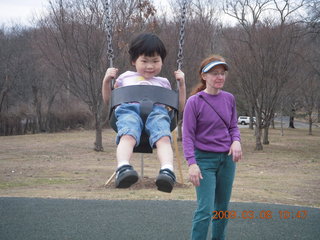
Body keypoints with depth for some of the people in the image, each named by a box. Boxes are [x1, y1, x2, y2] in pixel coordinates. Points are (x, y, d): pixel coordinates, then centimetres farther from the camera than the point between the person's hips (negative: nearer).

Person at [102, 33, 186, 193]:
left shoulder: (163, 82, 37)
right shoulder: (126, 77, 36)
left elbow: (180, 107, 34)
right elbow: (108, 100, 37)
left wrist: (181, 83, 26)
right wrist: (106, 80, 22)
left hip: (157, 111, 1)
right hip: (129, 109, -1)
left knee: (163, 138, -37)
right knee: (128, 136, -39)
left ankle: (167, 171, -58)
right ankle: (123, 169, -60)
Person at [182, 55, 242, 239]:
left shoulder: (229, 99, 4)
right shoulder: (194, 102, -9)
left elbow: (233, 126, 12)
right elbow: (188, 135, -9)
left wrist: (236, 141, -10)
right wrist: (192, 163, -18)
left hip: (227, 159, 5)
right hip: (205, 159, -5)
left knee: (222, 207, 12)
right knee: (205, 210, -10)